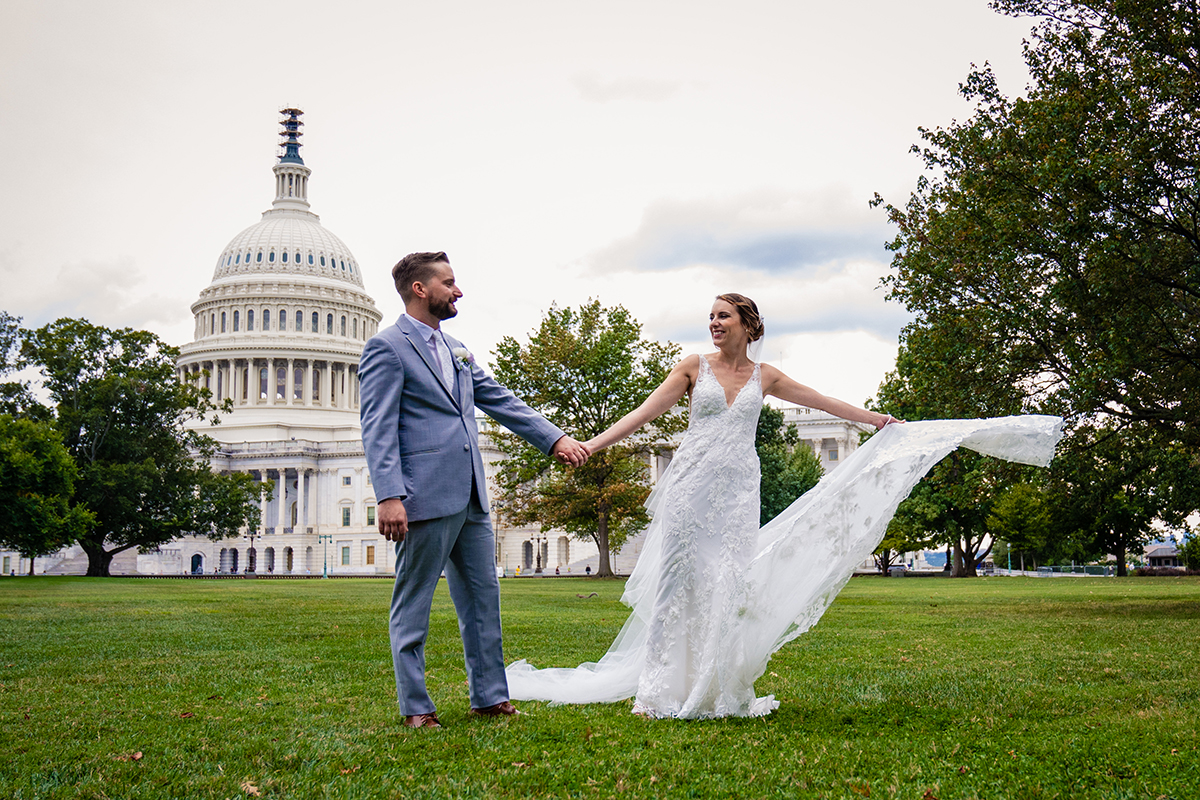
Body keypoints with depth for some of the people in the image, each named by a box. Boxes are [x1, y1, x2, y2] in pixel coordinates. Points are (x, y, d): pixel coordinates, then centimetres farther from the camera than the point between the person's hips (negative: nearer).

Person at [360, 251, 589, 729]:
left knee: (482, 598, 12)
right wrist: (389, 497, -22)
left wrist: (555, 439, 11)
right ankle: (415, 707, 11)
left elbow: (502, 402, 20)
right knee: (412, 605, 2)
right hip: (425, 500, -8)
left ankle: (489, 696, 21)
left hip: (470, 500, 8)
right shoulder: (387, 348, -6)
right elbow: (378, 429, -13)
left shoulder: (457, 351, 19)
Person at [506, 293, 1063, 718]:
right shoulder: (694, 367, 5)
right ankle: (662, 690, 1)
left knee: (730, 584, -2)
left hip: (738, 488, 2)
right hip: (692, 483, -2)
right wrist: (593, 445, -8)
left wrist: (886, 422, 21)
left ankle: (721, 692, 7)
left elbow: (828, 404, 18)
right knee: (679, 579, -4)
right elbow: (646, 411, 1)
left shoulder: (764, 377, 11)